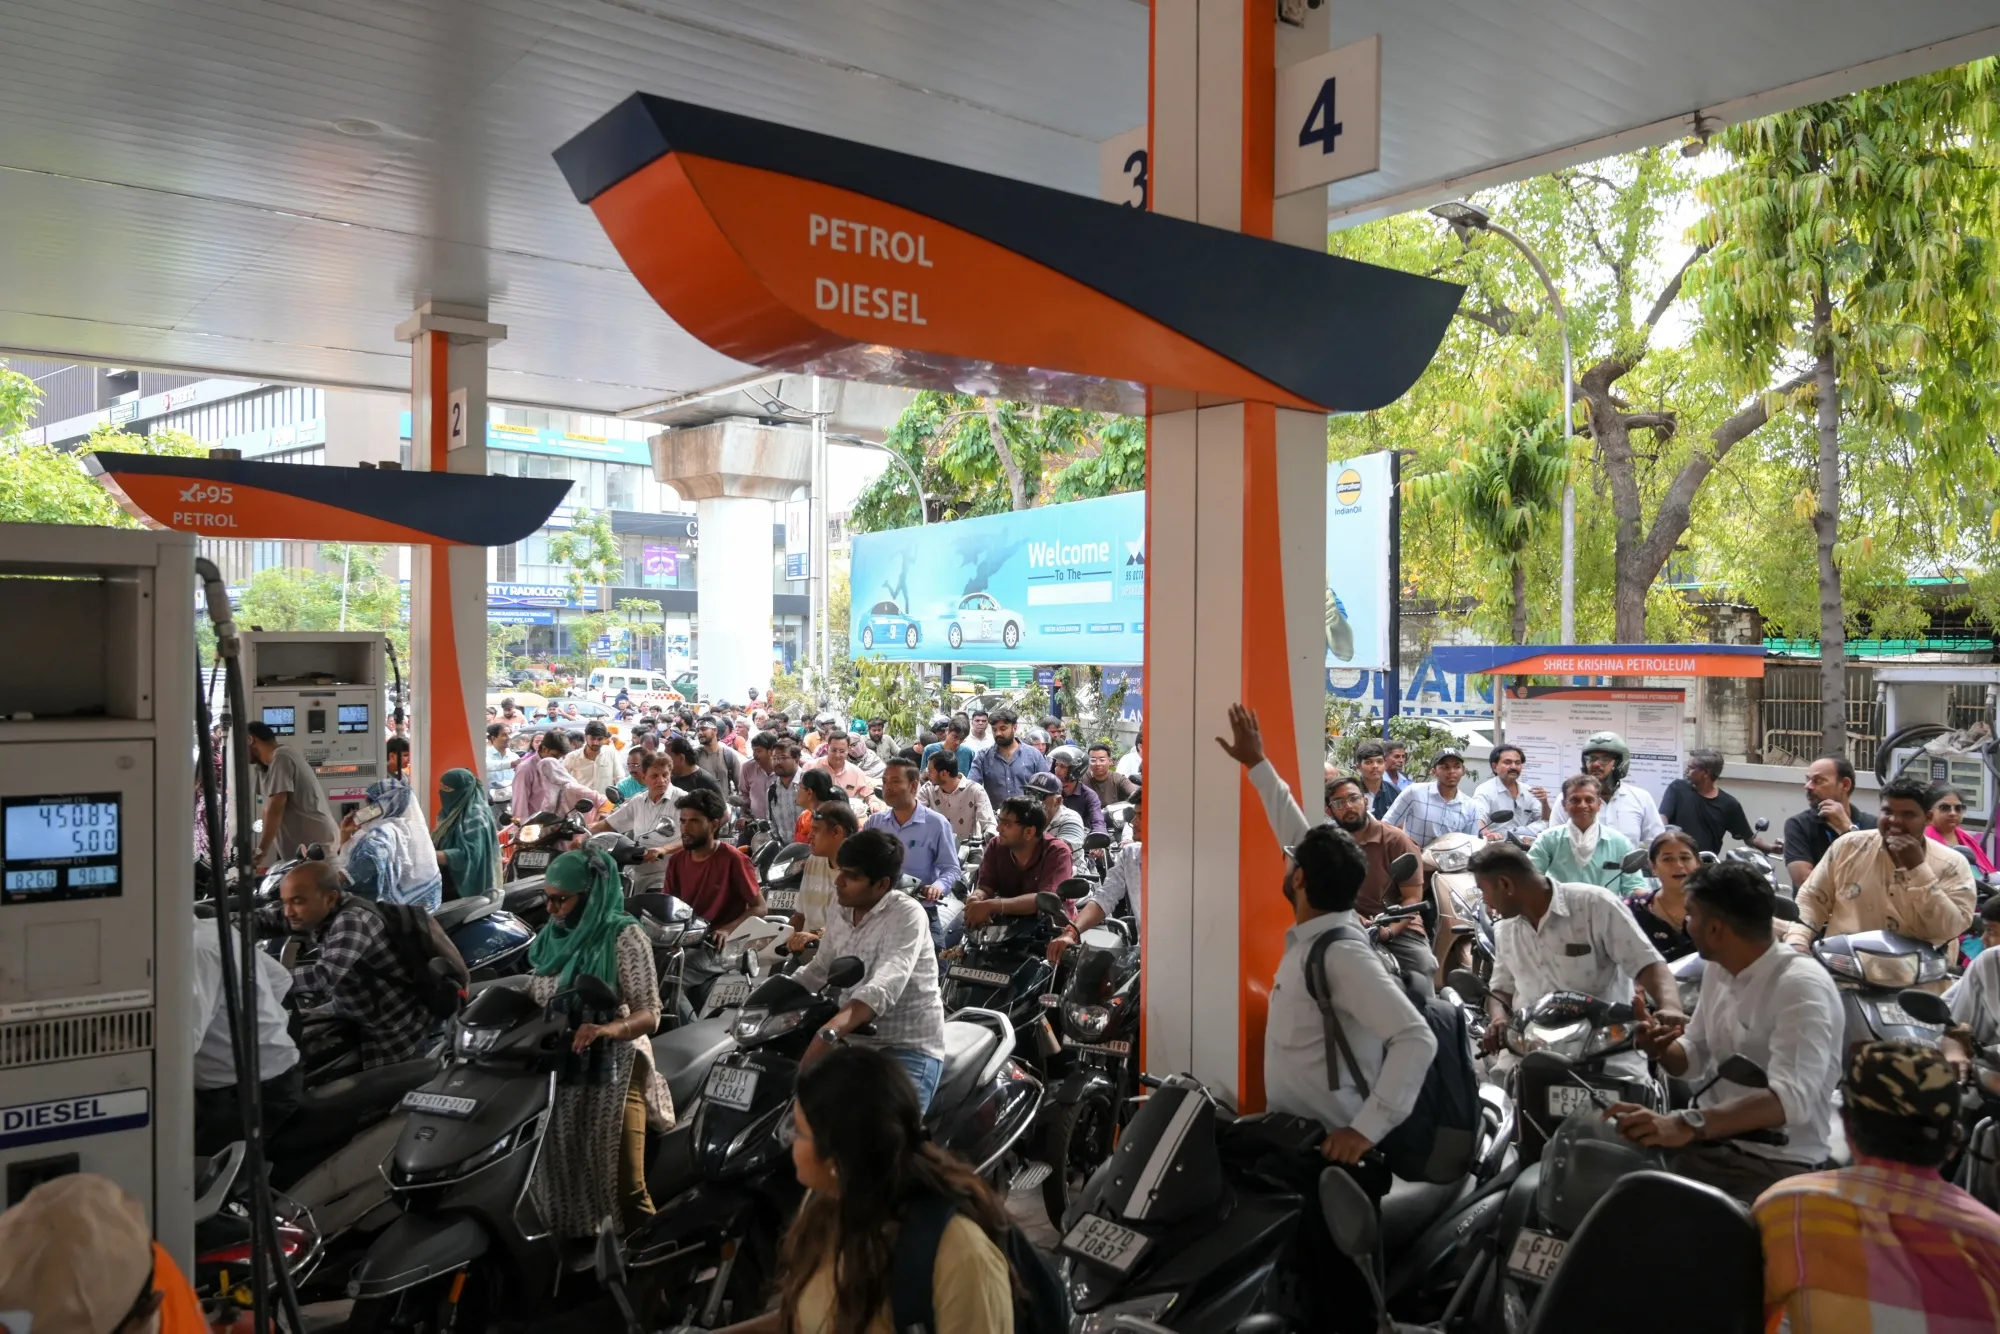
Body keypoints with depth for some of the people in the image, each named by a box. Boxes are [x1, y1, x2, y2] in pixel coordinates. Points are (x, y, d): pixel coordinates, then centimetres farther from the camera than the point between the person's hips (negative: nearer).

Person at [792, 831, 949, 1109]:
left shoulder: (906, 915, -18)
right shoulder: (841, 911, 7)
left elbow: (884, 988, -32)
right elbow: (817, 970, 20)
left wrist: (828, 1033, -46)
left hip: (908, 1047, -8)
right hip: (854, 1040, 8)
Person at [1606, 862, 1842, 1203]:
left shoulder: (1801, 987, -20)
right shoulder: (1718, 970, 5)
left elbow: (1791, 1098, -34)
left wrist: (1686, 1125, -47)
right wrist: (1661, 1050, -7)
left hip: (1773, 1162, -7)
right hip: (1708, 1136, 7)